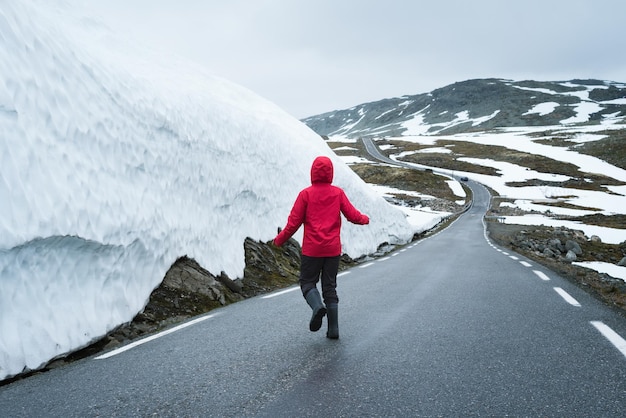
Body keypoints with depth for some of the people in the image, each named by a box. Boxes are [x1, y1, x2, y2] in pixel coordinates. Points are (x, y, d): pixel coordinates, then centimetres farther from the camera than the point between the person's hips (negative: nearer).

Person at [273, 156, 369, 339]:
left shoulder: (306, 194, -5)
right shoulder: (338, 193, 1)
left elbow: (294, 222, -5)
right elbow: (352, 215, 4)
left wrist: (279, 240, 9)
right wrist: (364, 219, 27)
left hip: (311, 249, -3)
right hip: (333, 249, 3)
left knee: (307, 282, 12)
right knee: (330, 286, 11)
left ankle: (318, 306, -19)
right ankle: (333, 329, 9)